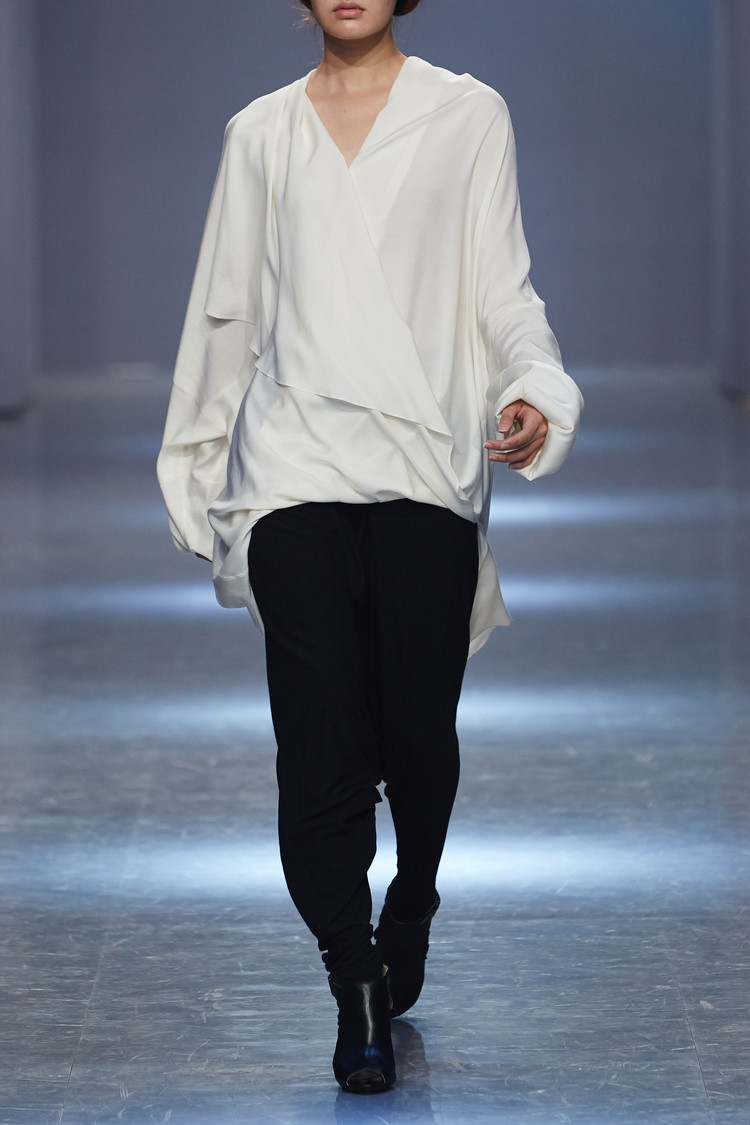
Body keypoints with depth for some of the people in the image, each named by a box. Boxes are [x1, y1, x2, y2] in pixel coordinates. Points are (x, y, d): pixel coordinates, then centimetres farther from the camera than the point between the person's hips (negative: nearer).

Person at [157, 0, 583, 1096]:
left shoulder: (469, 117, 7)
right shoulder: (261, 134, 13)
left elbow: (504, 290, 3)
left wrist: (534, 392, -16)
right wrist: (196, 461, 23)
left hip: (427, 469, -1)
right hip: (297, 467, 1)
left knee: (421, 737, 3)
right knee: (320, 739, -10)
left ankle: (402, 945, 28)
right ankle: (358, 990, -6)